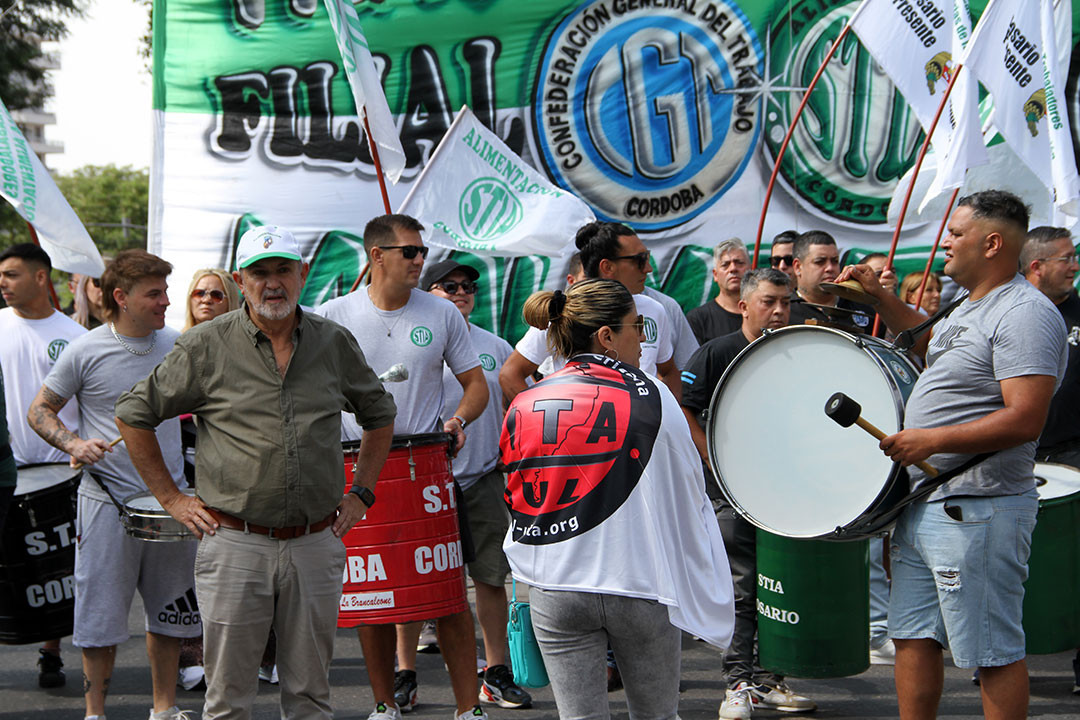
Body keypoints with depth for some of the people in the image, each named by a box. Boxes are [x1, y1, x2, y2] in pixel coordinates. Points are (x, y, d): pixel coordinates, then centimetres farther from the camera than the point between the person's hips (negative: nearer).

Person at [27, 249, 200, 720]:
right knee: (101, 615, 2)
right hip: (108, 501, -4)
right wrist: (74, 444, -17)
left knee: (170, 611, 11)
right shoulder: (85, 351, -7)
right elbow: (40, 411, 2)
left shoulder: (178, 346, 4)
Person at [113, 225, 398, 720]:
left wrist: (361, 493, 13)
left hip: (316, 544, 3)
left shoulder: (334, 343, 6)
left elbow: (379, 414, 22)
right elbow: (134, 413, 5)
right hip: (235, 543, -2)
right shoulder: (207, 346, -3)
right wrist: (171, 498, 3)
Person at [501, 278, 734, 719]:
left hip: (554, 588, 2)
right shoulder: (651, 397, -7)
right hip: (642, 584, -2)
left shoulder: (524, 407, 1)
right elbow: (688, 492, -1)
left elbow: (517, 502, 8)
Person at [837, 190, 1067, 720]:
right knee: (913, 637, 15)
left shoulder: (1025, 314, -16)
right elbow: (931, 344, 39)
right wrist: (880, 297, 26)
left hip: (977, 512, -10)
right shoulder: (970, 308, 15)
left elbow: (1025, 420, -25)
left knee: (994, 652, -1)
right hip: (921, 506, 10)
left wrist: (933, 440, -27)